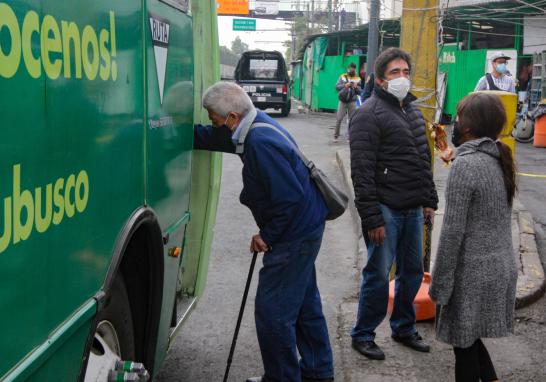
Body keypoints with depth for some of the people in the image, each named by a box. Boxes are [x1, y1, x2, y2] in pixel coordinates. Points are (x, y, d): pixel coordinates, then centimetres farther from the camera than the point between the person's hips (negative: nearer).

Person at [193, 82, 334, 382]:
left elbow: (289, 198, -28)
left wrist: (268, 236, -16)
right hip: (305, 227, 11)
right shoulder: (255, 124, 2)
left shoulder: (262, 144, -28)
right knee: (303, 301, 22)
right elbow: (207, 138, 15)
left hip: (295, 234, -11)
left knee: (272, 311, -3)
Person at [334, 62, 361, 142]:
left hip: (352, 102, 1)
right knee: (339, 119, -3)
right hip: (342, 101, 0)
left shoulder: (358, 79, 7)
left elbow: (359, 92, 3)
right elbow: (337, 87, -5)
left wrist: (356, 87, -18)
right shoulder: (342, 77, 5)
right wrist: (345, 85, -23)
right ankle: (336, 136, 6)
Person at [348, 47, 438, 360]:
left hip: (413, 210, 8)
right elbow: (362, 172, -16)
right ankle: (363, 335, 16)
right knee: (379, 274, -1)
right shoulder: (369, 114, -11)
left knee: (413, 271, 15)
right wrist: (372, 218, -19)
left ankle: (404, 327, 32)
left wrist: (429, 201, 17)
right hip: (385, 209, -8)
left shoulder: (413, 111, 15)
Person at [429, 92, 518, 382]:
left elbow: (453, 232, -18)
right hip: (502, 268, 8)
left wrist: (439, 285, -12)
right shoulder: (500, 160, 5)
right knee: (469, 337, 21)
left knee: (463, 343, 6)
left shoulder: (465, 165, -18)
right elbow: (496, 219, 12)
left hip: (473, 272, -8)